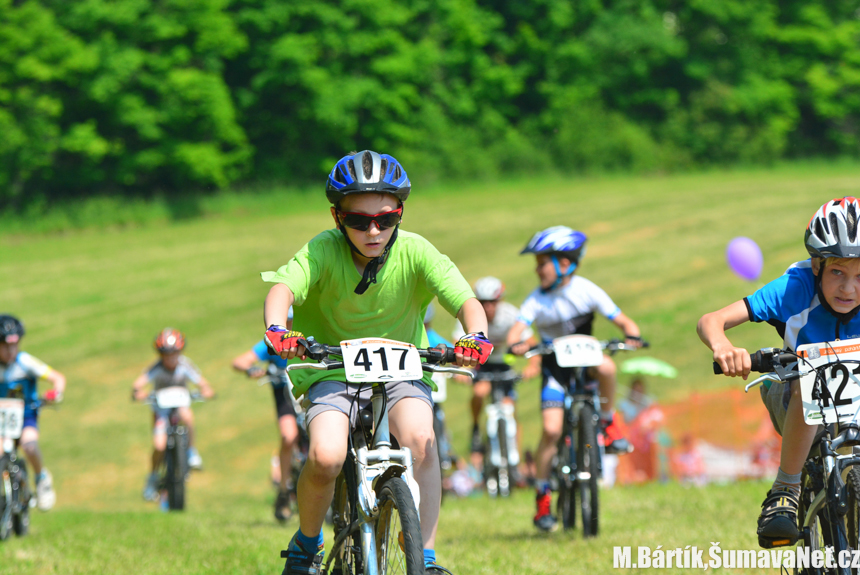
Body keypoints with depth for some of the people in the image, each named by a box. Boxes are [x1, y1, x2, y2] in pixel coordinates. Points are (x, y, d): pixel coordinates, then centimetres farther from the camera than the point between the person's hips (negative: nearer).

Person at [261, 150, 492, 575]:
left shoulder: (415, 253, -14)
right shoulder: (323, 252, -17)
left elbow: (466, 301, -22)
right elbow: (283, 287, -31)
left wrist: (475, 336, -45)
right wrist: (276, 330, -53)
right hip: (332, 368, -1)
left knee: (420, 438, -29)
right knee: (326, 457, -25)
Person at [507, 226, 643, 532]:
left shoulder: (586, 291, -14)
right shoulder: (537, 300, -14)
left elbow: (622, 320, -14)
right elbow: (517, 328, -27)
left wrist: (631, 335, -36)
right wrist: (516, 344, -50)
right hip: (555, 364, 0)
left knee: (606, 367, -36)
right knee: (551, 430, -14)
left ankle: (608, 425, -11)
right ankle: (543, 499, -1)